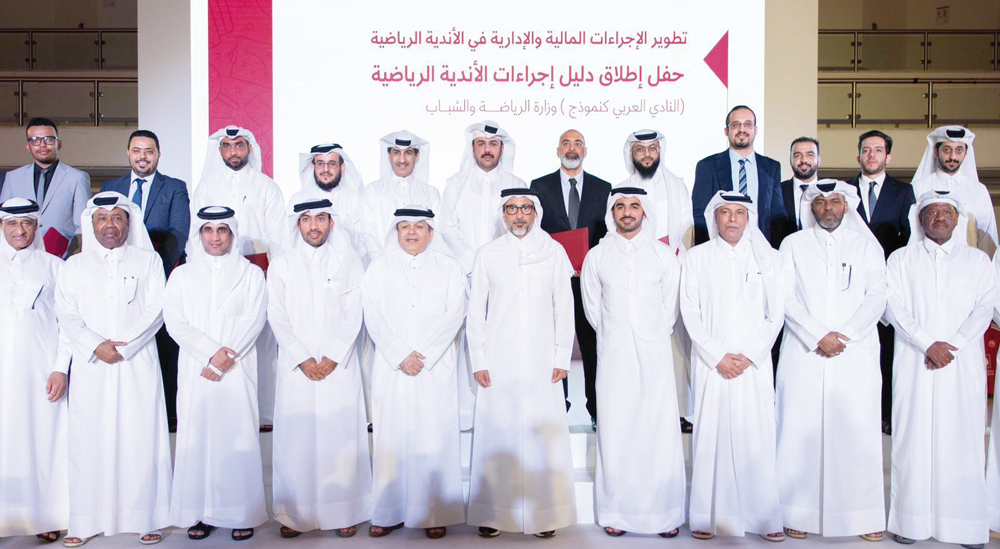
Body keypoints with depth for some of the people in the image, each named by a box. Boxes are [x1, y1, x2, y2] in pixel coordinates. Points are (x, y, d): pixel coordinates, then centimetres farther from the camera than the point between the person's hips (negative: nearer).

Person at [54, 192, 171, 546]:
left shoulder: (148, 261, 9)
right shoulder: (74, 266, 14)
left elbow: (155, 311, 0)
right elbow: (66, 315, 5)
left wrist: (124, 346, -10)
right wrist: (96, 345, -11)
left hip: (138, 365, -1)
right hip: (90, 367, 2)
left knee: (141, 439, -3)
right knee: (89, 440, 0)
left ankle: (146, 518, 3)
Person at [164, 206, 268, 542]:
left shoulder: (251, 273, 11)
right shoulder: (182, 275, 14)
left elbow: (253, 319, -1)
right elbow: (174, 321, 2)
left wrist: (227, 355, -13)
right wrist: (210, 352, -11)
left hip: (237, 370, -1)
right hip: (195, 371, 2)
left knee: (238, 436, -5)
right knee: (196, 437, -1)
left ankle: (242, 514, 2)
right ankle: (200, 513, 7)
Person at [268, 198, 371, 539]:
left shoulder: (349, 264, 9)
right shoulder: (281, 267, 11)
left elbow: (353, 317, 2)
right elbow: (277, 318, 3)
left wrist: (333, 356, -9)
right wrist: (302, 359, -8)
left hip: (339, 367, 0)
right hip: (296, 367, 1)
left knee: (341, 437, -1)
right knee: (296, 438, 0)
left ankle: (345, 511, 7)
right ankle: (295, 514, 9)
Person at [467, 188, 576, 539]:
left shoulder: (553, 251, 6)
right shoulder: (487, 254, 7)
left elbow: (564, 307, 7)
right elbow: (475, 311, 7)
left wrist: (562, 358, 2)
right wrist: (478, 362, 1)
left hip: (541, 362, 0)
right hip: (498, 362, 0)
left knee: (543, 433, -3)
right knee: (496, 433, 0)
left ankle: (545, 515, 9)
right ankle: (491, 513, 12)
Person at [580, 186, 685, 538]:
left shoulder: (664, 255, 6)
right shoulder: (596, 257, 6)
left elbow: (671, 308, 12)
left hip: (655, 354, 0)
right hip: (613, 357, 0)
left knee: (660, 434, -3)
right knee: (615, 433, 0)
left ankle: (665, 513, 7)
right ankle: (615, 512, 10)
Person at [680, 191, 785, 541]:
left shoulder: (767, 258, 10)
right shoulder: (697, 258, 7)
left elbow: (776, 313, 6)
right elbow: (690, 312, 2)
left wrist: (750, 355, -4)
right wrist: (717, 356, -6)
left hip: (754, 364, 1)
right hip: (711, 363, 0)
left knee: (758, 437, -3)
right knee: (710, 436, -2)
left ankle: (765, 518, 6)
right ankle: (707, 517, 5)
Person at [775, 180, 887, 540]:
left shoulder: (867, 245, 13)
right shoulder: (793, 244, 11)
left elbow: (877, 297, 4)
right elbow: (786, 297, 2)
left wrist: (844, 335, -9)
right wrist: (818, 336, -9)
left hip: (856, 353, 1)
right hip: (804, 353, 0)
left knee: (858, 432, -3)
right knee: (800, 431, -3)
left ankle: (864, 516, 6)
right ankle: (799, 512, 4)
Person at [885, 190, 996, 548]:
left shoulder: (977, 260, 13)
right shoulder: (902, 259, 11)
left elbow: (985, 308, 3)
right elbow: (895, 306, 1)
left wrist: (952, 345, -10)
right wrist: (928, 344, -11)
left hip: (963, 363, 1)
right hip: (914, 364, -1)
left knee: (963, 439, -2)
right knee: (913, 436, -3)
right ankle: (911, 520, 2)